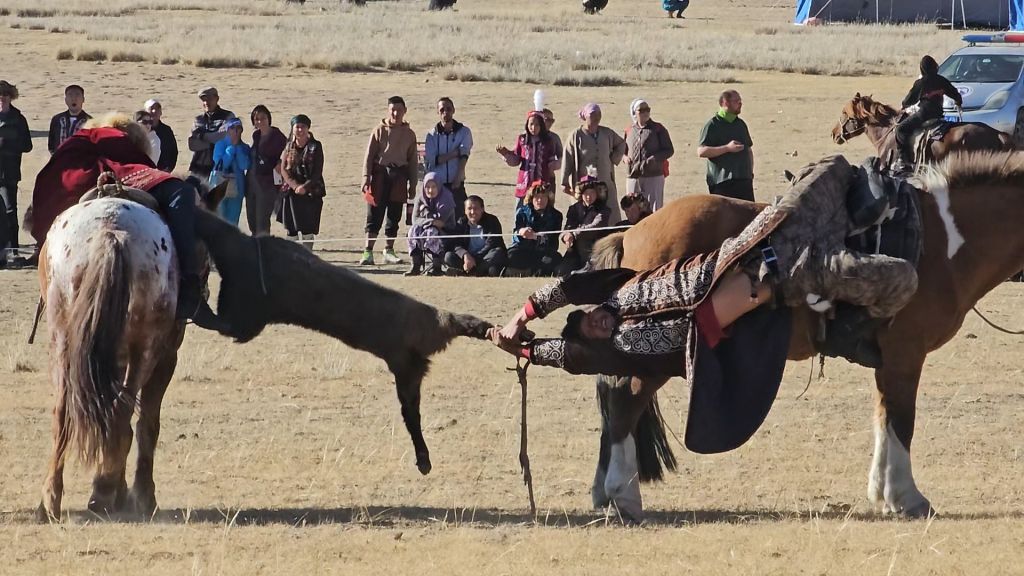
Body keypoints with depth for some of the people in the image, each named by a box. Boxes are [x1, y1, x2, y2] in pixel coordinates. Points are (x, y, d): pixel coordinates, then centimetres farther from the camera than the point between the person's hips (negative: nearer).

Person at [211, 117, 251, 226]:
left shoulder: (244, 148, 7)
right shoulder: (220, 144, -2)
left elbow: (244, 166, -7)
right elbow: (220, 163, -14)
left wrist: (238, 147, -8)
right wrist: (232, 147, -11)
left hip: (237, 187, 3)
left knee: (233, 221, 5)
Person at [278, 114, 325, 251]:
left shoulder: (315, 147, 0)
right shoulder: (289, 146, 9)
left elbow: (317, 172, -5)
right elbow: (283, 169, 3)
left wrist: (305, 187, -18)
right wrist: (295, 186, -12)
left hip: (311, 192, -3)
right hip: (291, 192, 3)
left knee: (307, 230, -8)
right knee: (291, 230, 4)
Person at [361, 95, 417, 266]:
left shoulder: (409, 134, 12)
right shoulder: (379, 131, 3)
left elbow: (413, 161, 15)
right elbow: (369, 155, 1)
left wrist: (412, 185, 10)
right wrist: (366, 178, -9)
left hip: (399, 176, 3)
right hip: (380, 173, -3)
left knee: (394, 215, 5)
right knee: (375, 214, -6)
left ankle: (389, 251, 14)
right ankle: (368, 252, -7)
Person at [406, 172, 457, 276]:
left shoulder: (447, 198, -9)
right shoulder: (420, 198, 3)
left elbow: (441, 219, -19)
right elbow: (414, 220, -7)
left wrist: (425, 211, -8)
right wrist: (432, 221, -24)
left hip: (446, 232, -4)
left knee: (432, 232, -36)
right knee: (414, 230, -27)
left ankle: (436, 267, -31)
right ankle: (416, 266, -27)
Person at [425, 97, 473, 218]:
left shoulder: (464, 132, 5)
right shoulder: (432, 134, 7)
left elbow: (463, 157, -7)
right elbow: (430, 160, -4)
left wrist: (458, 178, -22)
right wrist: (455, 153, -10)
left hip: (456, 185, -1)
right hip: (436, 185, 1)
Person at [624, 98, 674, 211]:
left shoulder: (658, 129, 3)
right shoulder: (629, 131, 12)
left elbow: (669, 150, 2)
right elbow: (623, 150, 22)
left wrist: (655, 158, -15)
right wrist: (625, 158, -1)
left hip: (653, 176, -3)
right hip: (633, 177, 3)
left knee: (654, 209, -4)